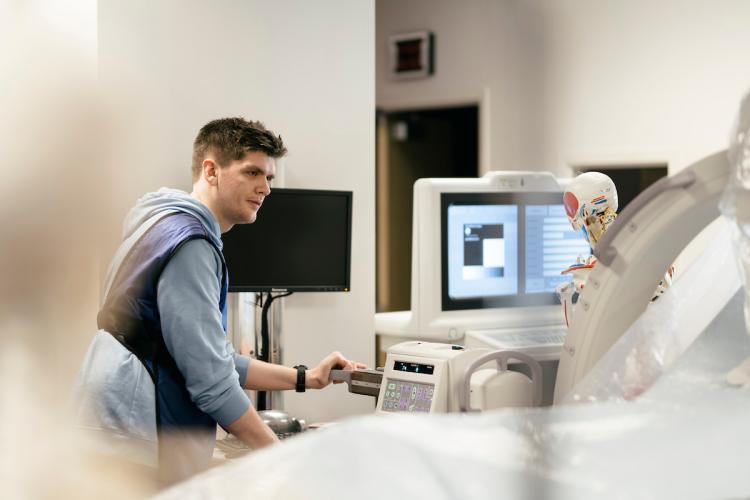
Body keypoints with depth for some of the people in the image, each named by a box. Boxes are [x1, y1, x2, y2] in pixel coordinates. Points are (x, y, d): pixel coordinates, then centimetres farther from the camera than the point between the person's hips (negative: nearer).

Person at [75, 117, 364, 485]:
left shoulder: (175, 229, 17)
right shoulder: (188, 242, -15)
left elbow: (214, 358, 18)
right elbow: (209, 377, -20)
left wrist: (305, 379, 15)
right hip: (132, 445, -10)